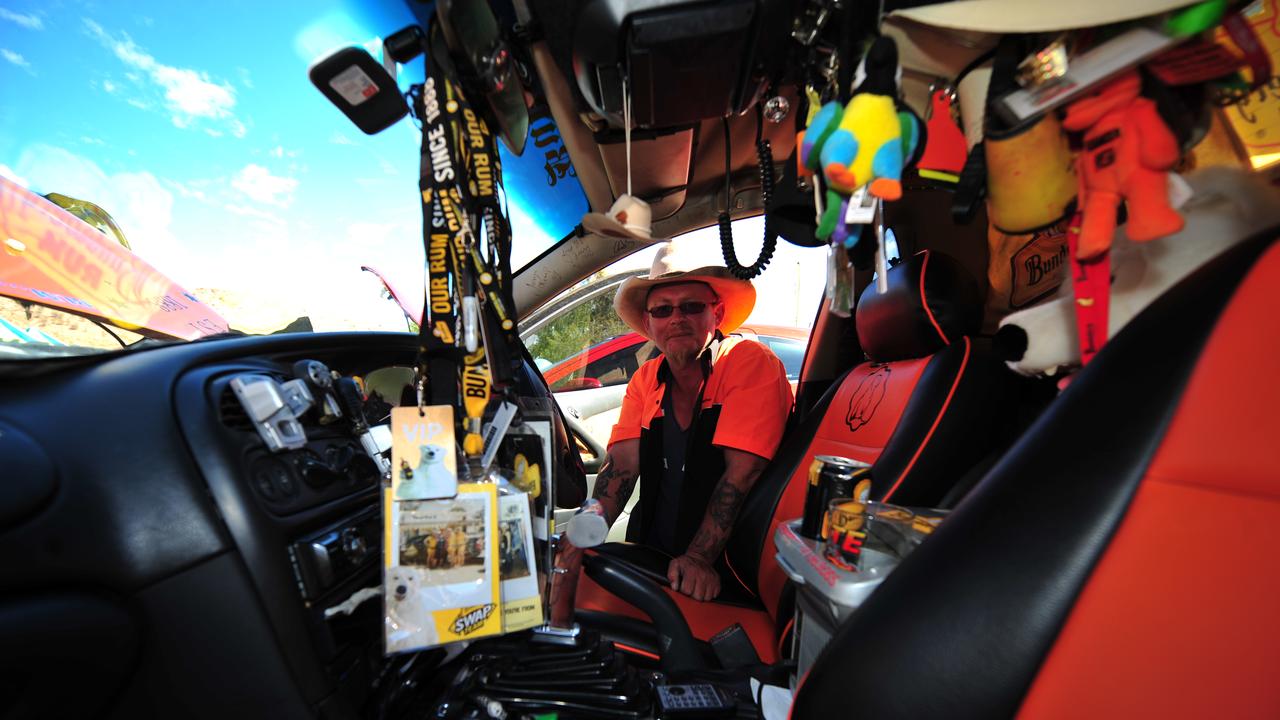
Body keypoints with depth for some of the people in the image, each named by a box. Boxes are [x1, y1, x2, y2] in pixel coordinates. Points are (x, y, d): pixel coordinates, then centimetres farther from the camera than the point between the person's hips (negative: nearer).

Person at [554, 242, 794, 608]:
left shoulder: (751, 362, -12)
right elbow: (621, 465, -3)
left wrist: (699, 558, -24)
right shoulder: (646, 379, 5)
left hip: (721, 571, -4)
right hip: (650, 559, 5)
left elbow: (743, 472, -18)